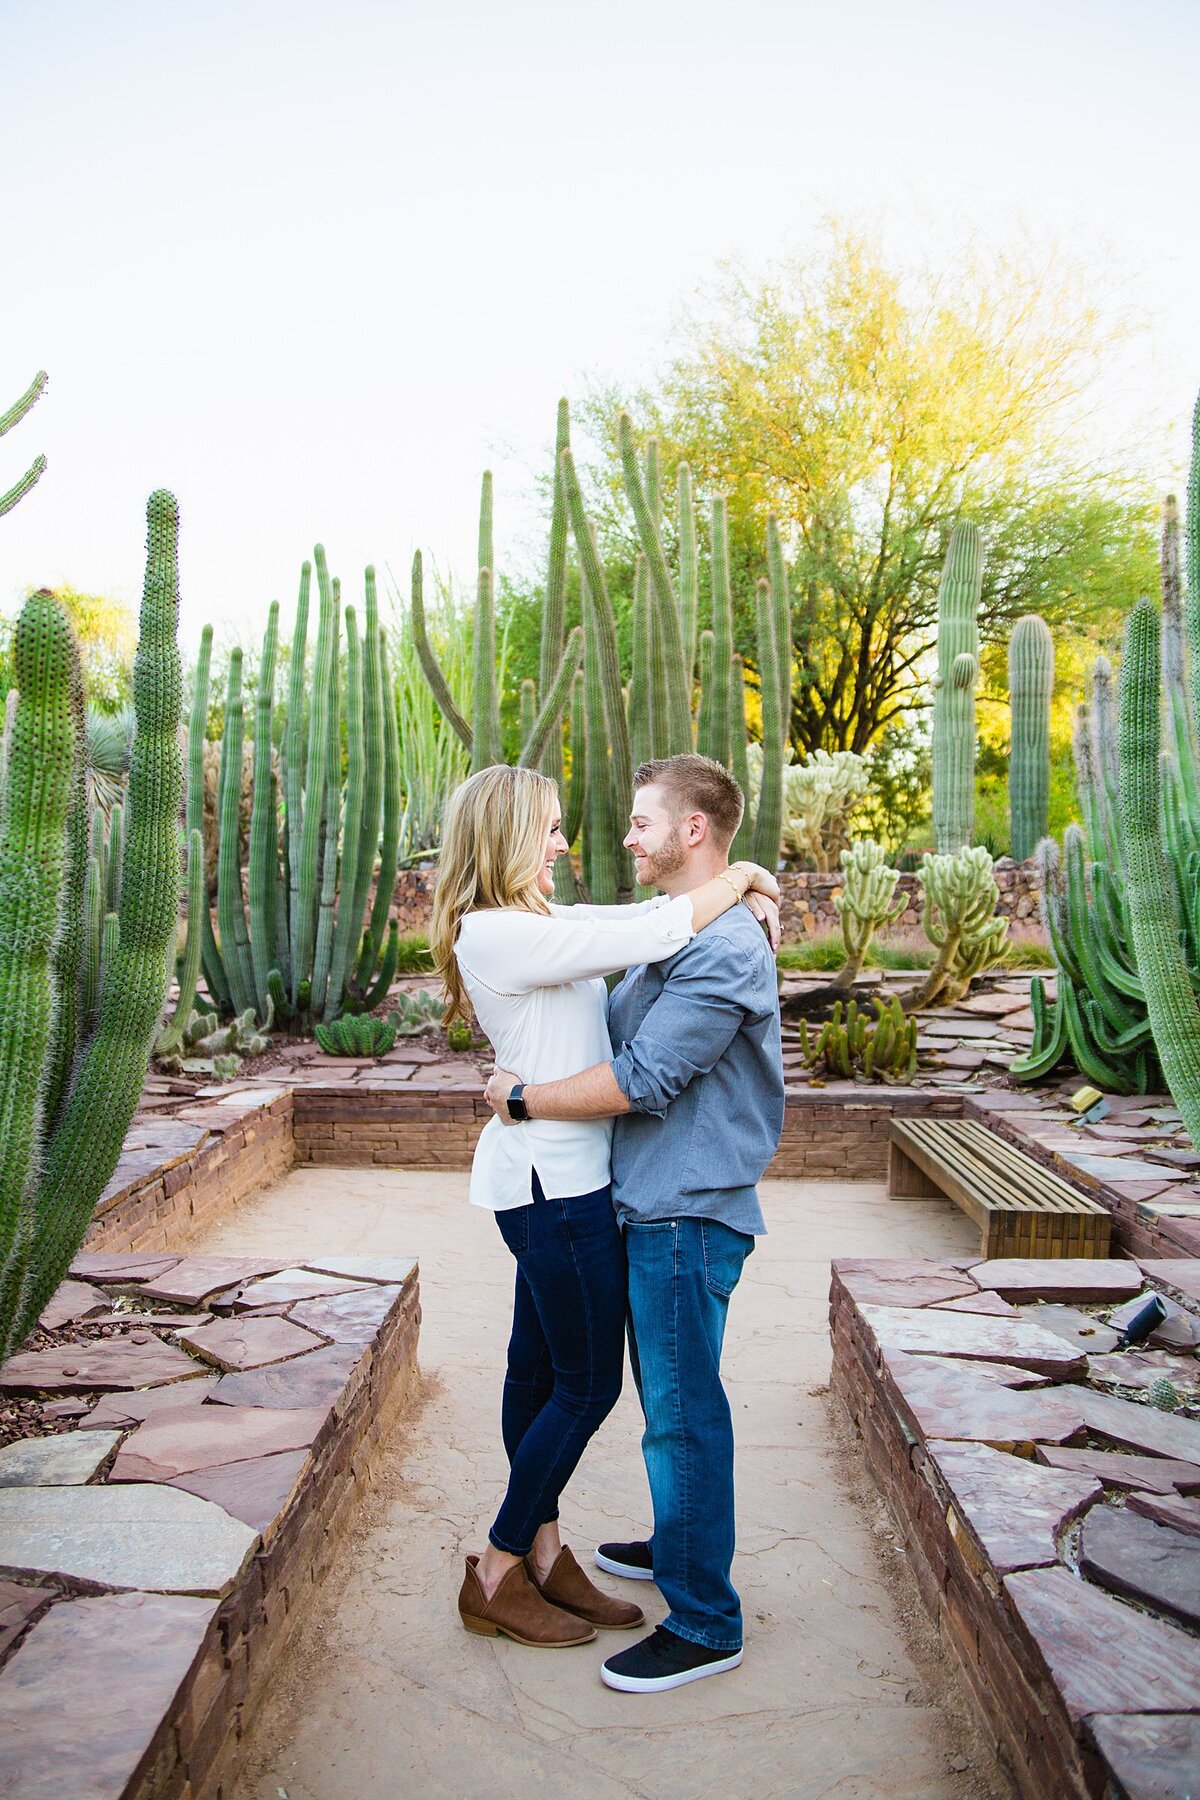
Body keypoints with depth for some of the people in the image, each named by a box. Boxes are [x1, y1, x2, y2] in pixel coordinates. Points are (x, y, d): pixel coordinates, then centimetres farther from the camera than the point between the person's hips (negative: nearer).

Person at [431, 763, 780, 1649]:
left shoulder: (533, 923, 11)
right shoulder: (496, 935, -21)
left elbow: (652, 912, 15)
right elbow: (650, 937, -24)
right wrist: (739, 877, -11)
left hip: (554, 1180, 10)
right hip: (552, 1183, -10)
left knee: (539, 1369, 17)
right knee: (588, 1385, 3)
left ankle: (543, 1557, 32)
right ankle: (495, 1576, 18)